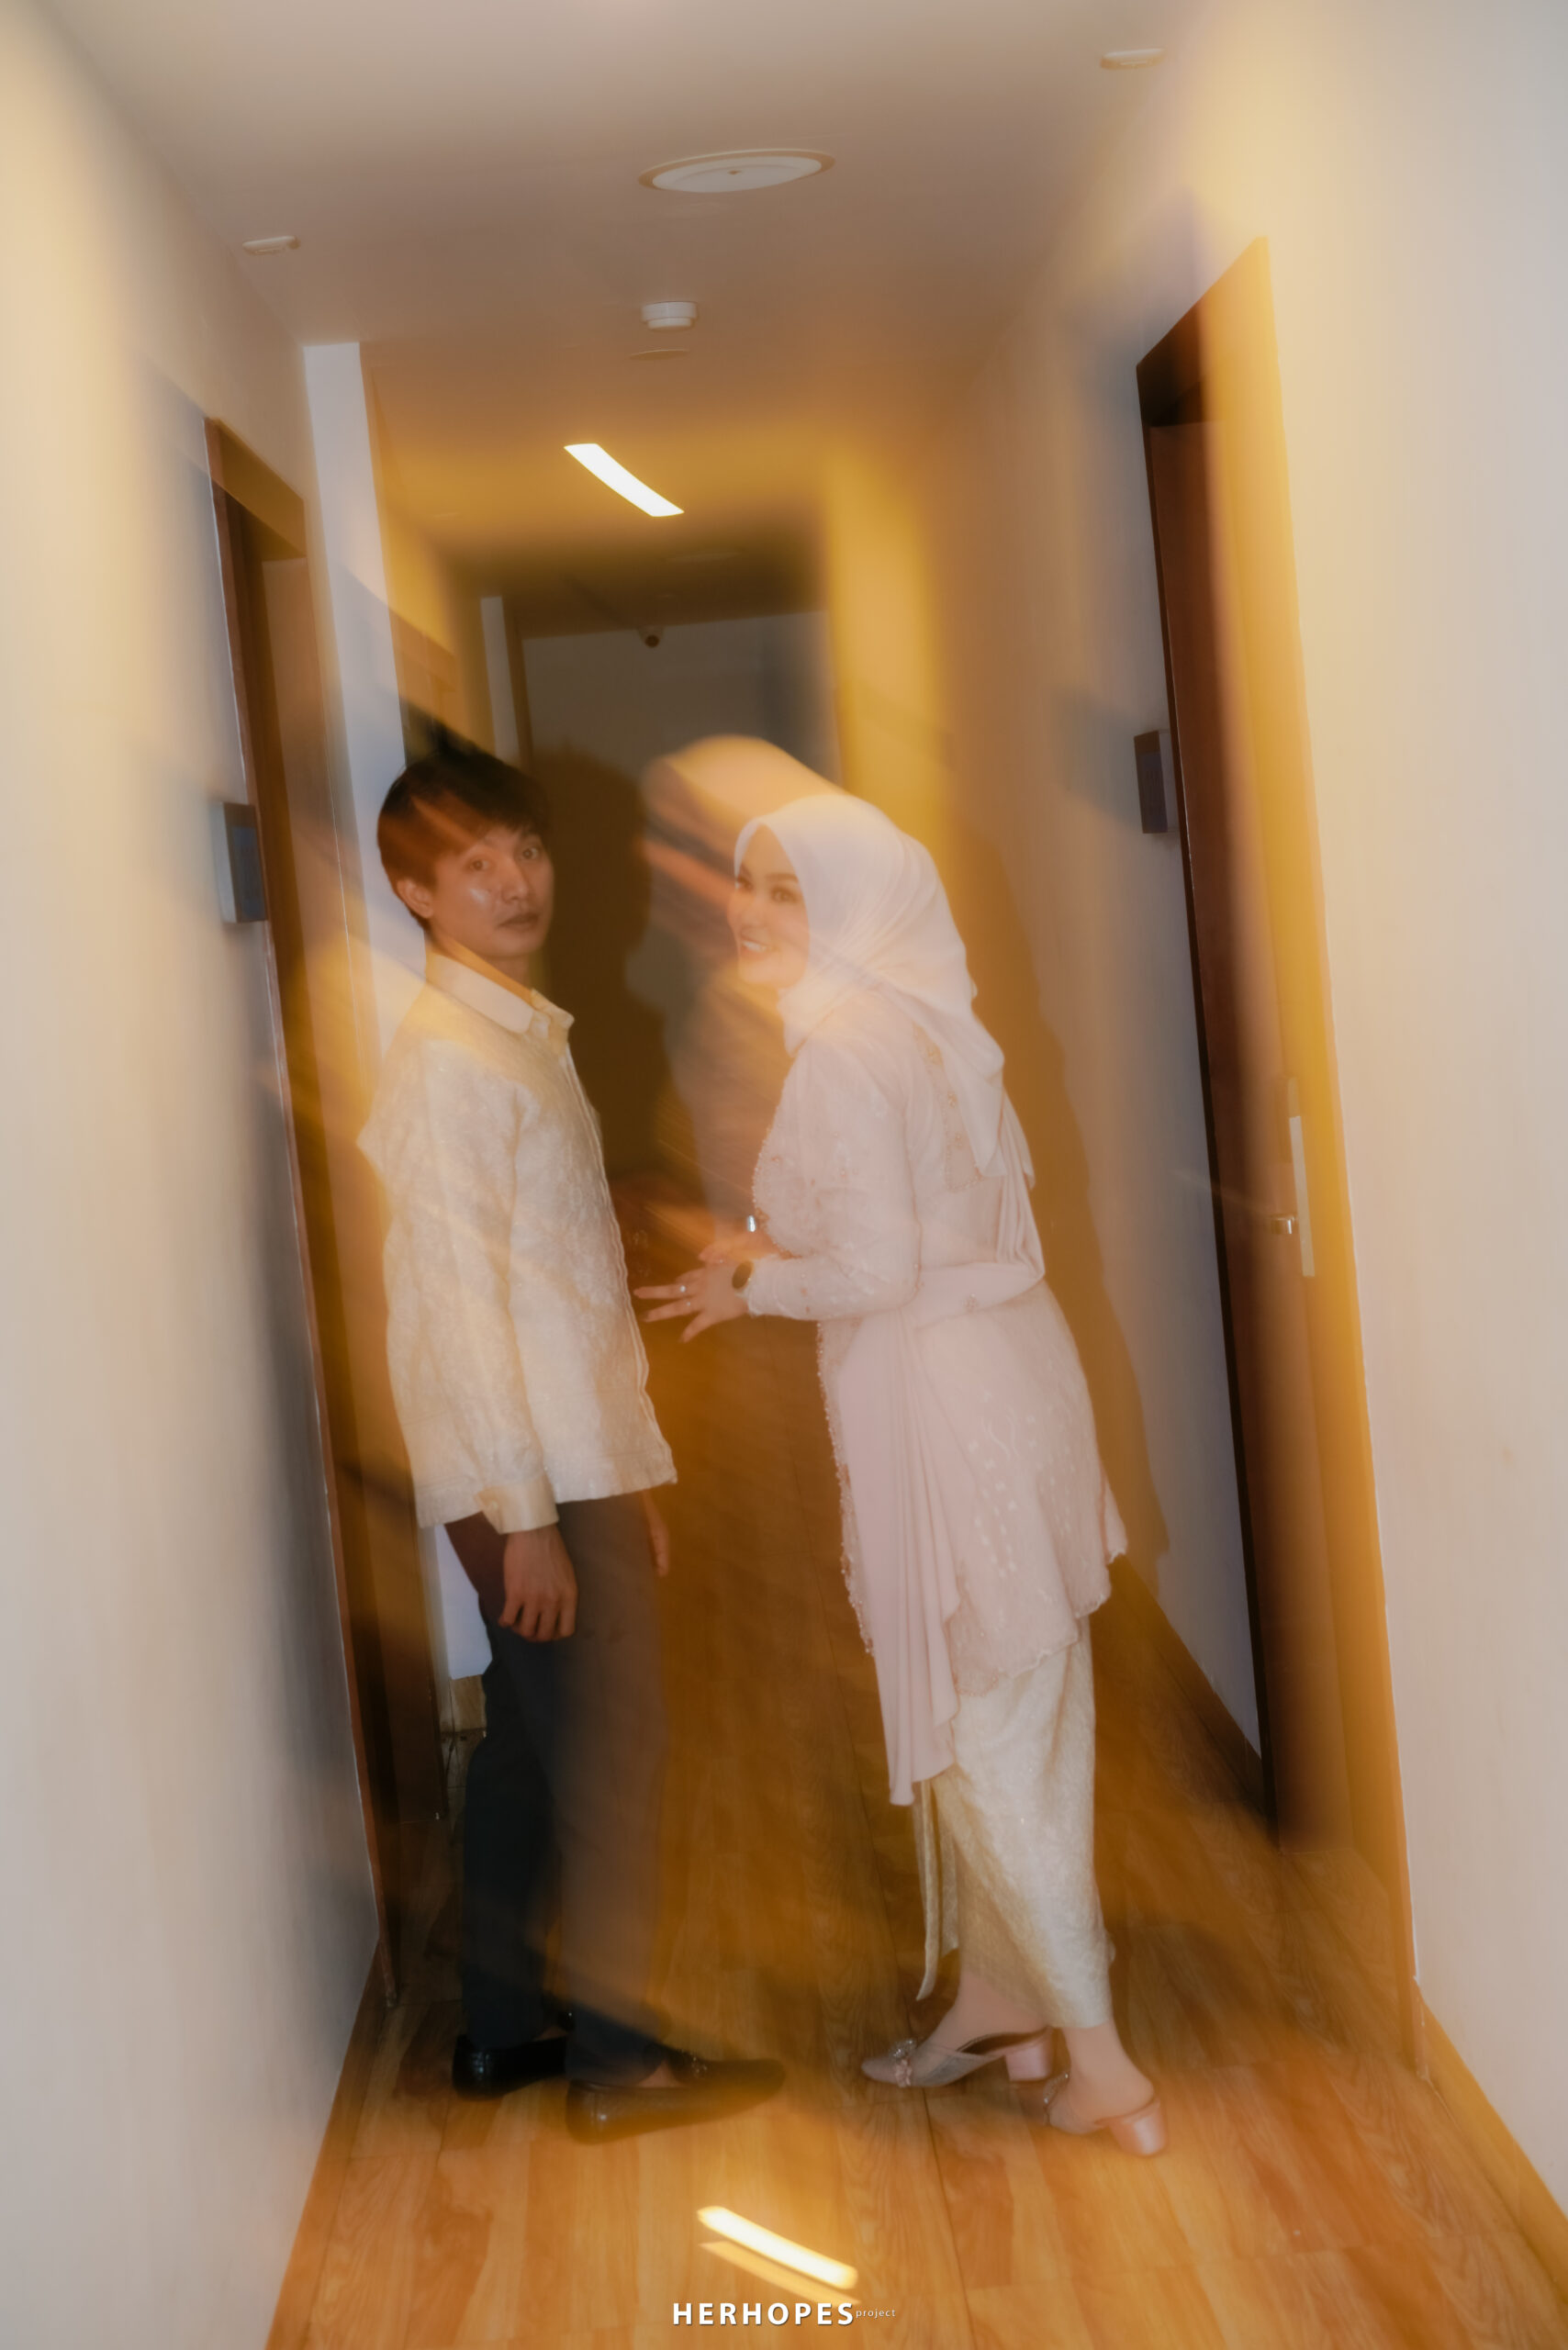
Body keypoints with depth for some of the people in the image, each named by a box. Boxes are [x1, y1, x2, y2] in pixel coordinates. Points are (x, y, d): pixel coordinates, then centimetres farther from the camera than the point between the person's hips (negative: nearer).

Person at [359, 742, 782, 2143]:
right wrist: (525, 1512, -20)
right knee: (611, 1749, -4)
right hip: (527, 1476, -9)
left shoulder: (528, 1036, 15)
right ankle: (615, 2057, 7)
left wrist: (628, 1474, 18)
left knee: (533, 1746, 15)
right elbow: (457, 1298, -19)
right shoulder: (448, 1059, -15)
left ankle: (503, 2029, 25)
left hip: (575, 1460, 9)